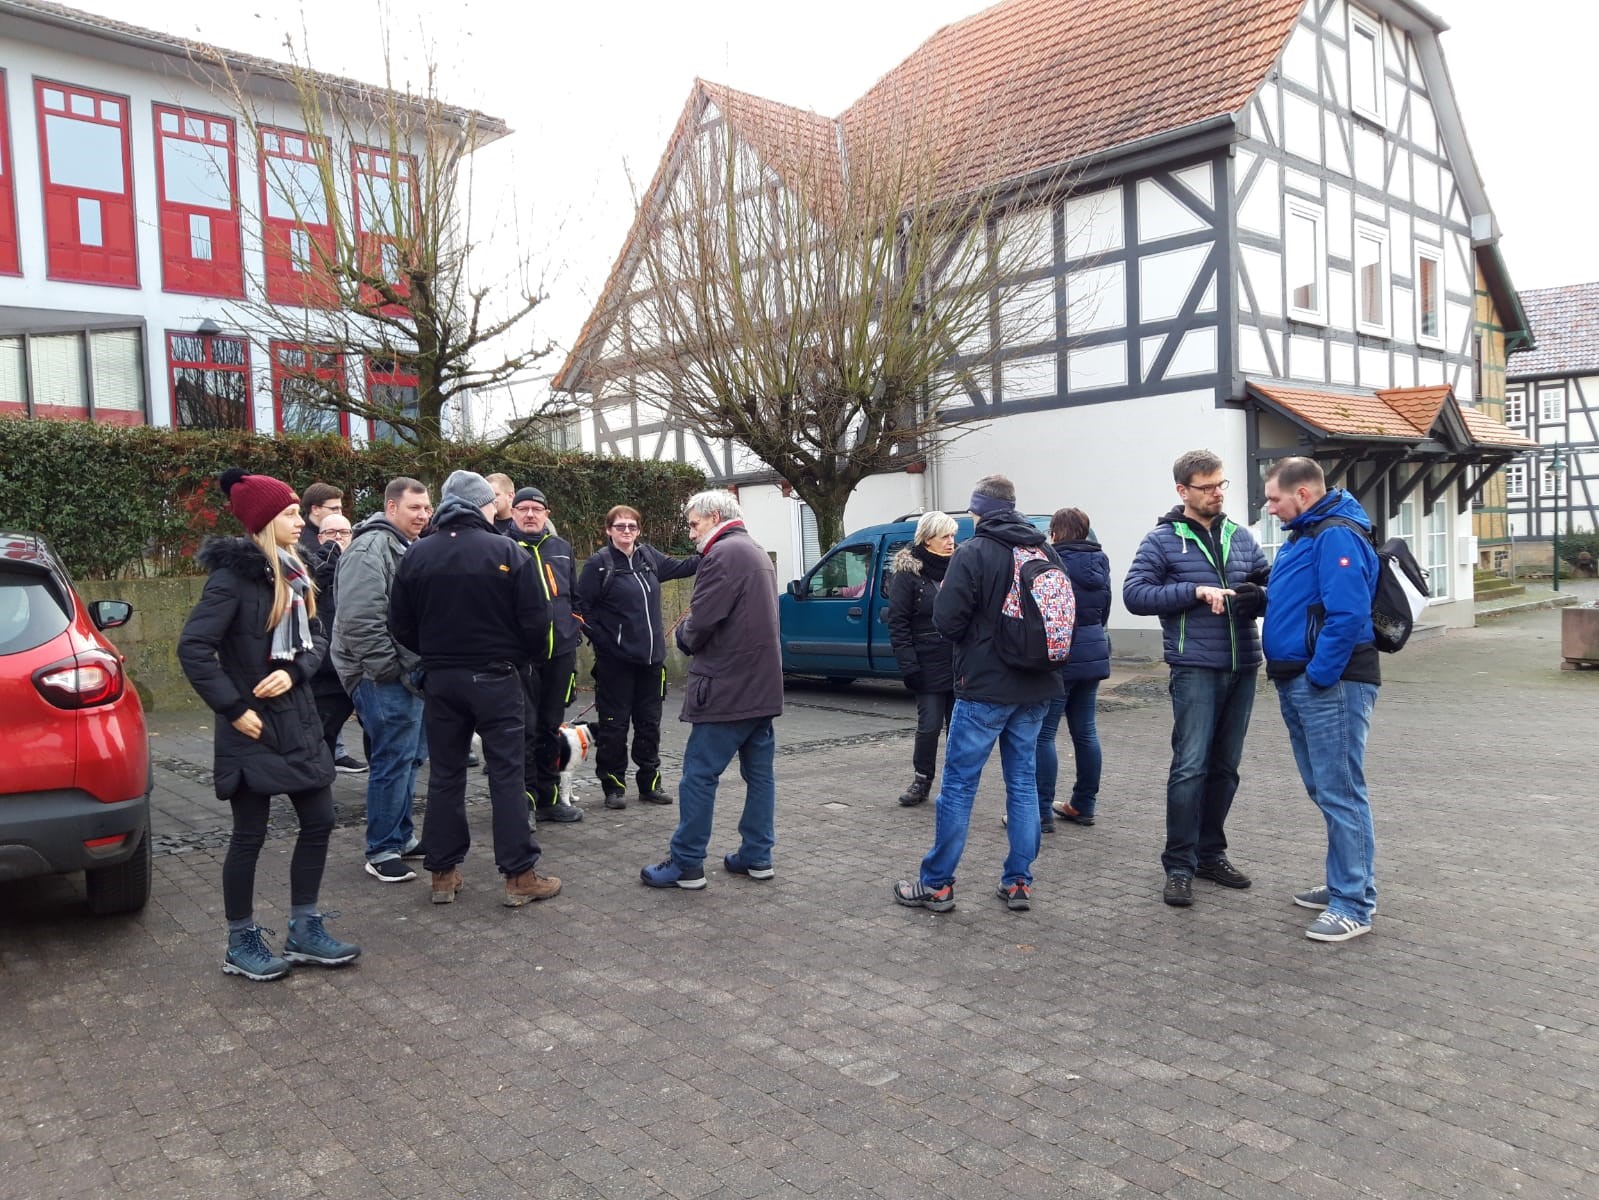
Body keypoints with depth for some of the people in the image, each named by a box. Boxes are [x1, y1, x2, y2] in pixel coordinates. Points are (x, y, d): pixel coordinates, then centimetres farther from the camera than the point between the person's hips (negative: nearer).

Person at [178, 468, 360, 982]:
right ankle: (242, 944, 20)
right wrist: (233, 709, -18)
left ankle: (304, 931, 23)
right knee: (250, 835, 4)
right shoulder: (234, 575, -14)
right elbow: (193, 647, -20)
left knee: (319, 822, 10)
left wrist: (294, 672, -10)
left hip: (298, 720, 8)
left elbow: (316, 638, 11)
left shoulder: (292, 573, 10)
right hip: (254, 730, -8)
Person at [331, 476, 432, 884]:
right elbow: (360, 620, -23)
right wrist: (390, 670, -19)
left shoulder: (408, 548, 18)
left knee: (410, 757, 15)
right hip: (384, 679, -10)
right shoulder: (371, 548, -14)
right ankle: (382, 851, 4)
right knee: (393, 759, -7)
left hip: (408, 673, 10)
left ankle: (401, 835, 27)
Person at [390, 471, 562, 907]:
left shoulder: (416, 556, 0)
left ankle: (442, 874, 18)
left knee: (445, 774, 12)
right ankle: (519, 876, 5)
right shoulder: (508, 552, -10)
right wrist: (518, 659, 8)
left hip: (440, 679, 3)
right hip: (496, 678, -3)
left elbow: (401, 627, 3)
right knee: (507, 774, 2)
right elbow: (535, 621, -10)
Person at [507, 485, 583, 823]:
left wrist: (574, 632, 18)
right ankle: (524, 800, 7)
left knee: (551, 726, 13)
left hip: (560, 652, 5)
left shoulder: (561, 548, 14)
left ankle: (548, 799, 23)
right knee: (524, 728, -3)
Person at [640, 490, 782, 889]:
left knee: (699, 774, -3)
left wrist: (683, 635, 2)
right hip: (762, 685, 10)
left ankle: (686, 864, 2)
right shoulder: (758, 554, 18)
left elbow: (701, 621, -20)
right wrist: (693, 634, 14)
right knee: (759, 772, 11)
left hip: (727, 687, -10)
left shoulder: (722, 553, -14)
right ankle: (757, 855, 17)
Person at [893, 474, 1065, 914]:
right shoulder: (1046, 553, 6)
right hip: (1036, 687, 6)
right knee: (1023, 782, 12)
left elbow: (946, 619, -15)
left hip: (984, 686, -6)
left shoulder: (974, 553, -13)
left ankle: (936, 884, 8)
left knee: (959, 784, 1)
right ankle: (1019, 882, 16)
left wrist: (973, 642, 5)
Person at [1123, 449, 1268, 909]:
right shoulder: (1162, 540, -1)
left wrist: (1257, 595, -6)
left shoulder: (1241, 537, 13)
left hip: (1243, 667, 6)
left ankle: (1211, 853, 25)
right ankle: (1179, 866, 0)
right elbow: (1134, 594, -10)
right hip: (1196, 668, -5)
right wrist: (1195, 590, -18)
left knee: (1225, 767, 12)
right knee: (1190, 767, -9)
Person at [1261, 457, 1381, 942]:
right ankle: (1344, 883, 29)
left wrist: (1319, 675, -21)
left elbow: (1347, 614, -25)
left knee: (1340, 793, -4)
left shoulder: (1337, 535, -16)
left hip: (1329, 685, -10)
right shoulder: (1303, 534, 16)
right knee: (1324, 789, 17)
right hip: (1299, 684, 10)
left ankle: (1354, 905, 3)